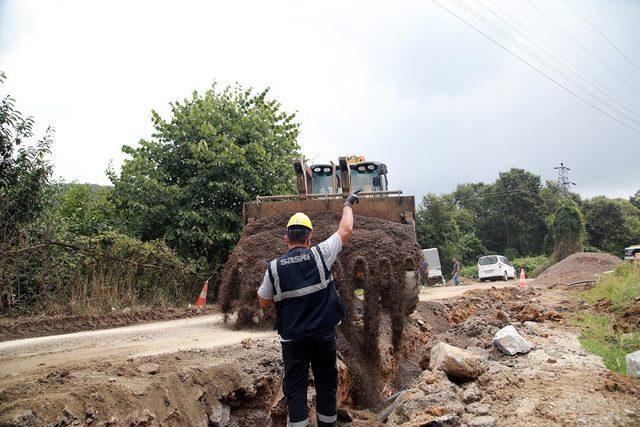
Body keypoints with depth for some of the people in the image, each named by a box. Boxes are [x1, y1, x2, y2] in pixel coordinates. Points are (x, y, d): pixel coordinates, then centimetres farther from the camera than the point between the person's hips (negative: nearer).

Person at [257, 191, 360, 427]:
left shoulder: (274, 267, -7)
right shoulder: (319, 254, -9)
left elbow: (264, 302, 4)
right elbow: (346, 230, 3)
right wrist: (348, 204, 18)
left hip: (293, 338, 0)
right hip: (324, 334, 1)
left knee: (295, 388, 7)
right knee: (327, 383, 15)